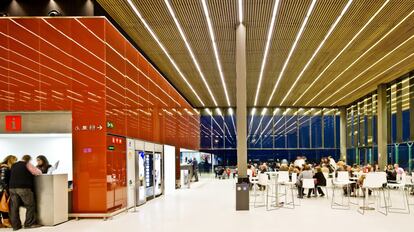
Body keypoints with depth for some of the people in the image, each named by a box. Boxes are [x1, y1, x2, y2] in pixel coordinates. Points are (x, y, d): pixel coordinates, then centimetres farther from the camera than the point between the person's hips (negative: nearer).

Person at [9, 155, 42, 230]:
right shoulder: (27, 164, 1)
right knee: (30, 206, 2)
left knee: (14, 207, 7)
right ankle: (30, 223, 2)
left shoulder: (14, 165, 20)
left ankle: (15, 225, 9)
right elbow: (38, 173, -1)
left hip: (12, 187, 6)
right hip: (23, 187, -6)